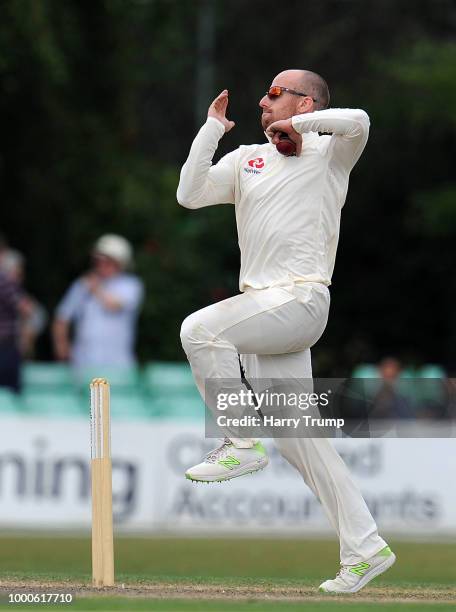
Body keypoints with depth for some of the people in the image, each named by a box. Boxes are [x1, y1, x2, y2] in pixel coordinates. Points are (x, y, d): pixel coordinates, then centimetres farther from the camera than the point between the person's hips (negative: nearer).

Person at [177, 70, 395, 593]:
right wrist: (212, 128, 8)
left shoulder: (328, 153, 2)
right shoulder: (247, 159, 20)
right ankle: (364, 548, 6)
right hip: (262, 309, 7)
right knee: (297, 437, 3)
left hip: (301, 299, -7)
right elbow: (190, 194, 9)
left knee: (200, 329, -27)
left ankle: (242, 445, -16)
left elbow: (357, 121, -20)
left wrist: (298, 125, -10)